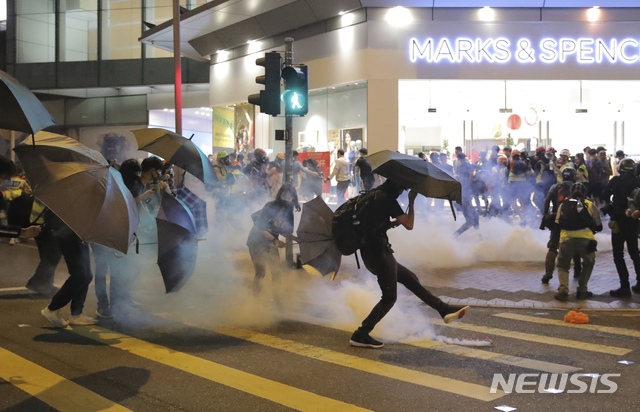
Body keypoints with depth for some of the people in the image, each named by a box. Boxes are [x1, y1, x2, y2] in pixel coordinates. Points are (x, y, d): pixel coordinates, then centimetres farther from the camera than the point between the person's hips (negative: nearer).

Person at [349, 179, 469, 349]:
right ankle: (360, 335, -4)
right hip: (379, 252, -10)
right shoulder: (387, 199, -13)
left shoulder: (375, 195, 15)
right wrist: (411, 201, -2)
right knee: (389, 297, -3)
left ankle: (445, 310, 21)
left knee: (410, 279, 15)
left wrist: (394, 222, 9)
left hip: (371, 251, 10)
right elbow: (409, 225, -12)